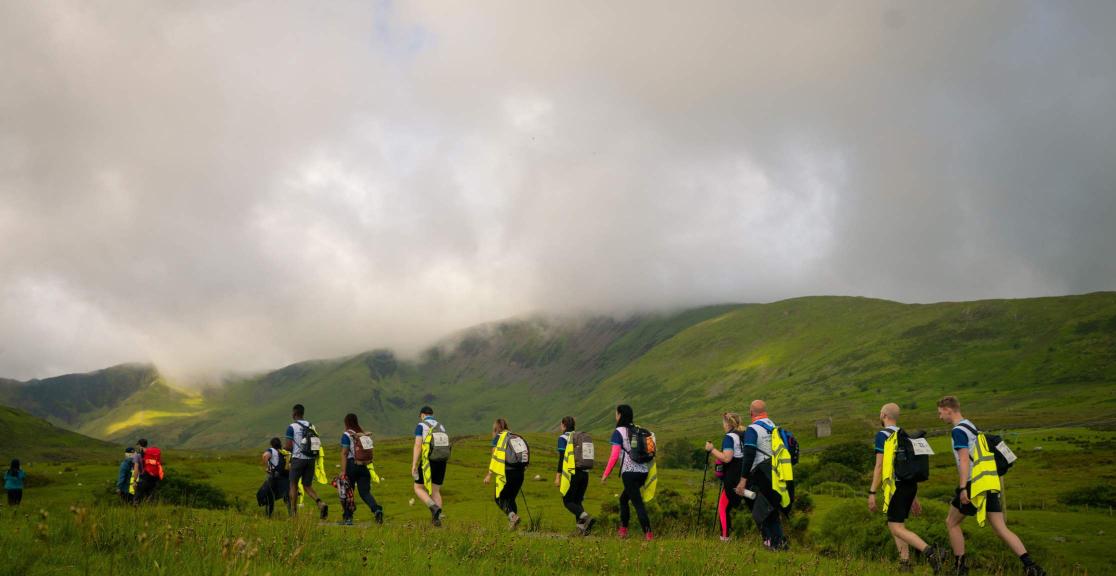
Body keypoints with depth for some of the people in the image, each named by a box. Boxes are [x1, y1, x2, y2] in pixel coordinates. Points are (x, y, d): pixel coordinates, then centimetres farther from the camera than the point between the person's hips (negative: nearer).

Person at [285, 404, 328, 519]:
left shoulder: (292, 427, -7)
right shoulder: (311, 426, 10)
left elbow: (288, 447, -10)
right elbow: (317, 444, 11)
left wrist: (291, 450, 13)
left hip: (298, 459, -5)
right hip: (311, 459, 5)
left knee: (293, 484, 13)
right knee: (307, 486, 11)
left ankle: (293, 512, 16)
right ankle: (320, 503, -14)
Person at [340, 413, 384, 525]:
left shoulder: (347, 435, -6)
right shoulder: (364, 434, 11)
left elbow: (344, 454, -13)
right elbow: (369, 453, 15)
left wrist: (343, 471, -16)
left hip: (351, 465, -5)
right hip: (363, 466, 5)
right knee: (365, 492, 3)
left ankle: (347, 517, 15)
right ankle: (377, 509, -21)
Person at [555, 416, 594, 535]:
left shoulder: (563, 437, -2)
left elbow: (562, 458, -9)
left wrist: (558, 476, -8)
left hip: (572, 473, -6)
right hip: (584, 473, 6)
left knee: (567, 501, 3)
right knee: (577, 501, 15)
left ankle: (587, 518, -20)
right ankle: (581, 528, 2)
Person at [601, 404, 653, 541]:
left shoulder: (618, 432, -6)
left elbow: (614, 456, -12)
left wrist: (606, 474, -4)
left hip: (630, 472, -7)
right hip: (643, 471, 7)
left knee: (638, 503, -5)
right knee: (624, 498, 21)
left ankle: (648, 533, -11)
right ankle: (623, 529, 22)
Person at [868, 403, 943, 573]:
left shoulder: (882, 435, -7)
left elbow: (879, 466, -14)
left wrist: (872, 493, -12)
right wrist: (915, 498, 23)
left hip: (896, 486, -8)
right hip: (910, 485, 8)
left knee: (897, 528, -8)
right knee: (896, 525, 15)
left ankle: (929, 552, -26)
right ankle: (905, 565, 6)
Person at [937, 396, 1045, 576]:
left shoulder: (958, 430, -9)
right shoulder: (971, 426, 21)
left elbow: (964, 460, -18)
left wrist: (963, 489, -21)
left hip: (975, 485, -9)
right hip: (990, 483, 9)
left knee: (951, 523, 7)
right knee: (1001, 529, 4)